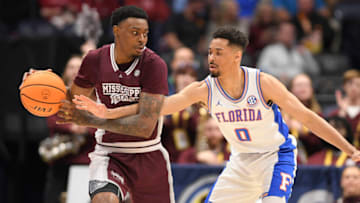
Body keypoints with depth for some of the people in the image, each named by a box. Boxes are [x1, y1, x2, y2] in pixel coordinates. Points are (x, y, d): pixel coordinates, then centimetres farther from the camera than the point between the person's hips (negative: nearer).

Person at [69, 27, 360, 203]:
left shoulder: (263, 83, -21)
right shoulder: (204, 89, -11)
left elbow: (307, 117, -16)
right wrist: (107, 113, -27)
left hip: (276, 156, -5)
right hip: (241, 160, 5)